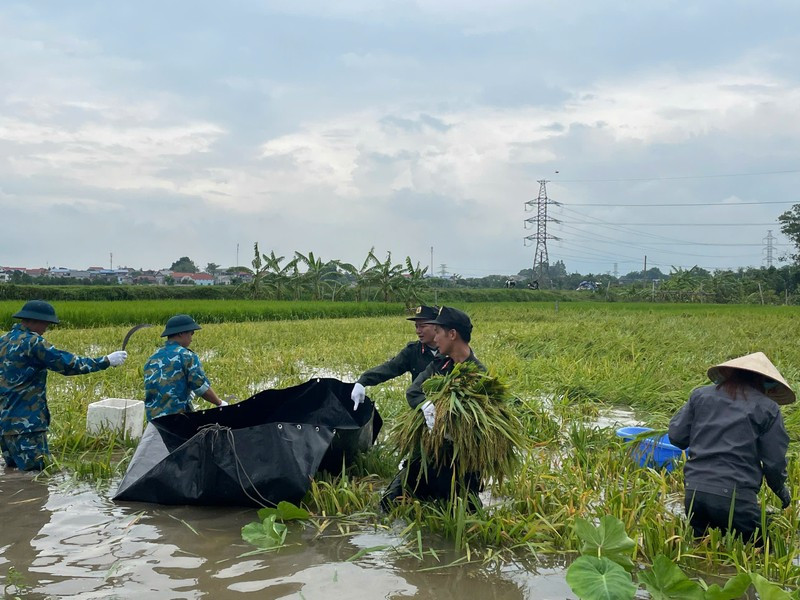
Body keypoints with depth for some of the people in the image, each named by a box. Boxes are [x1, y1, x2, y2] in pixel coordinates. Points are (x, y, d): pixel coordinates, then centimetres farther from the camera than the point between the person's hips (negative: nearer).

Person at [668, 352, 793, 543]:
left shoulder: (701, 395, 12)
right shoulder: (768, 409, 3)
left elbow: (676, 437, 10)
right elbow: (774, 463, 4)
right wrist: (782, 492, 23)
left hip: (694, 491, 4)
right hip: (735, 498, -4)